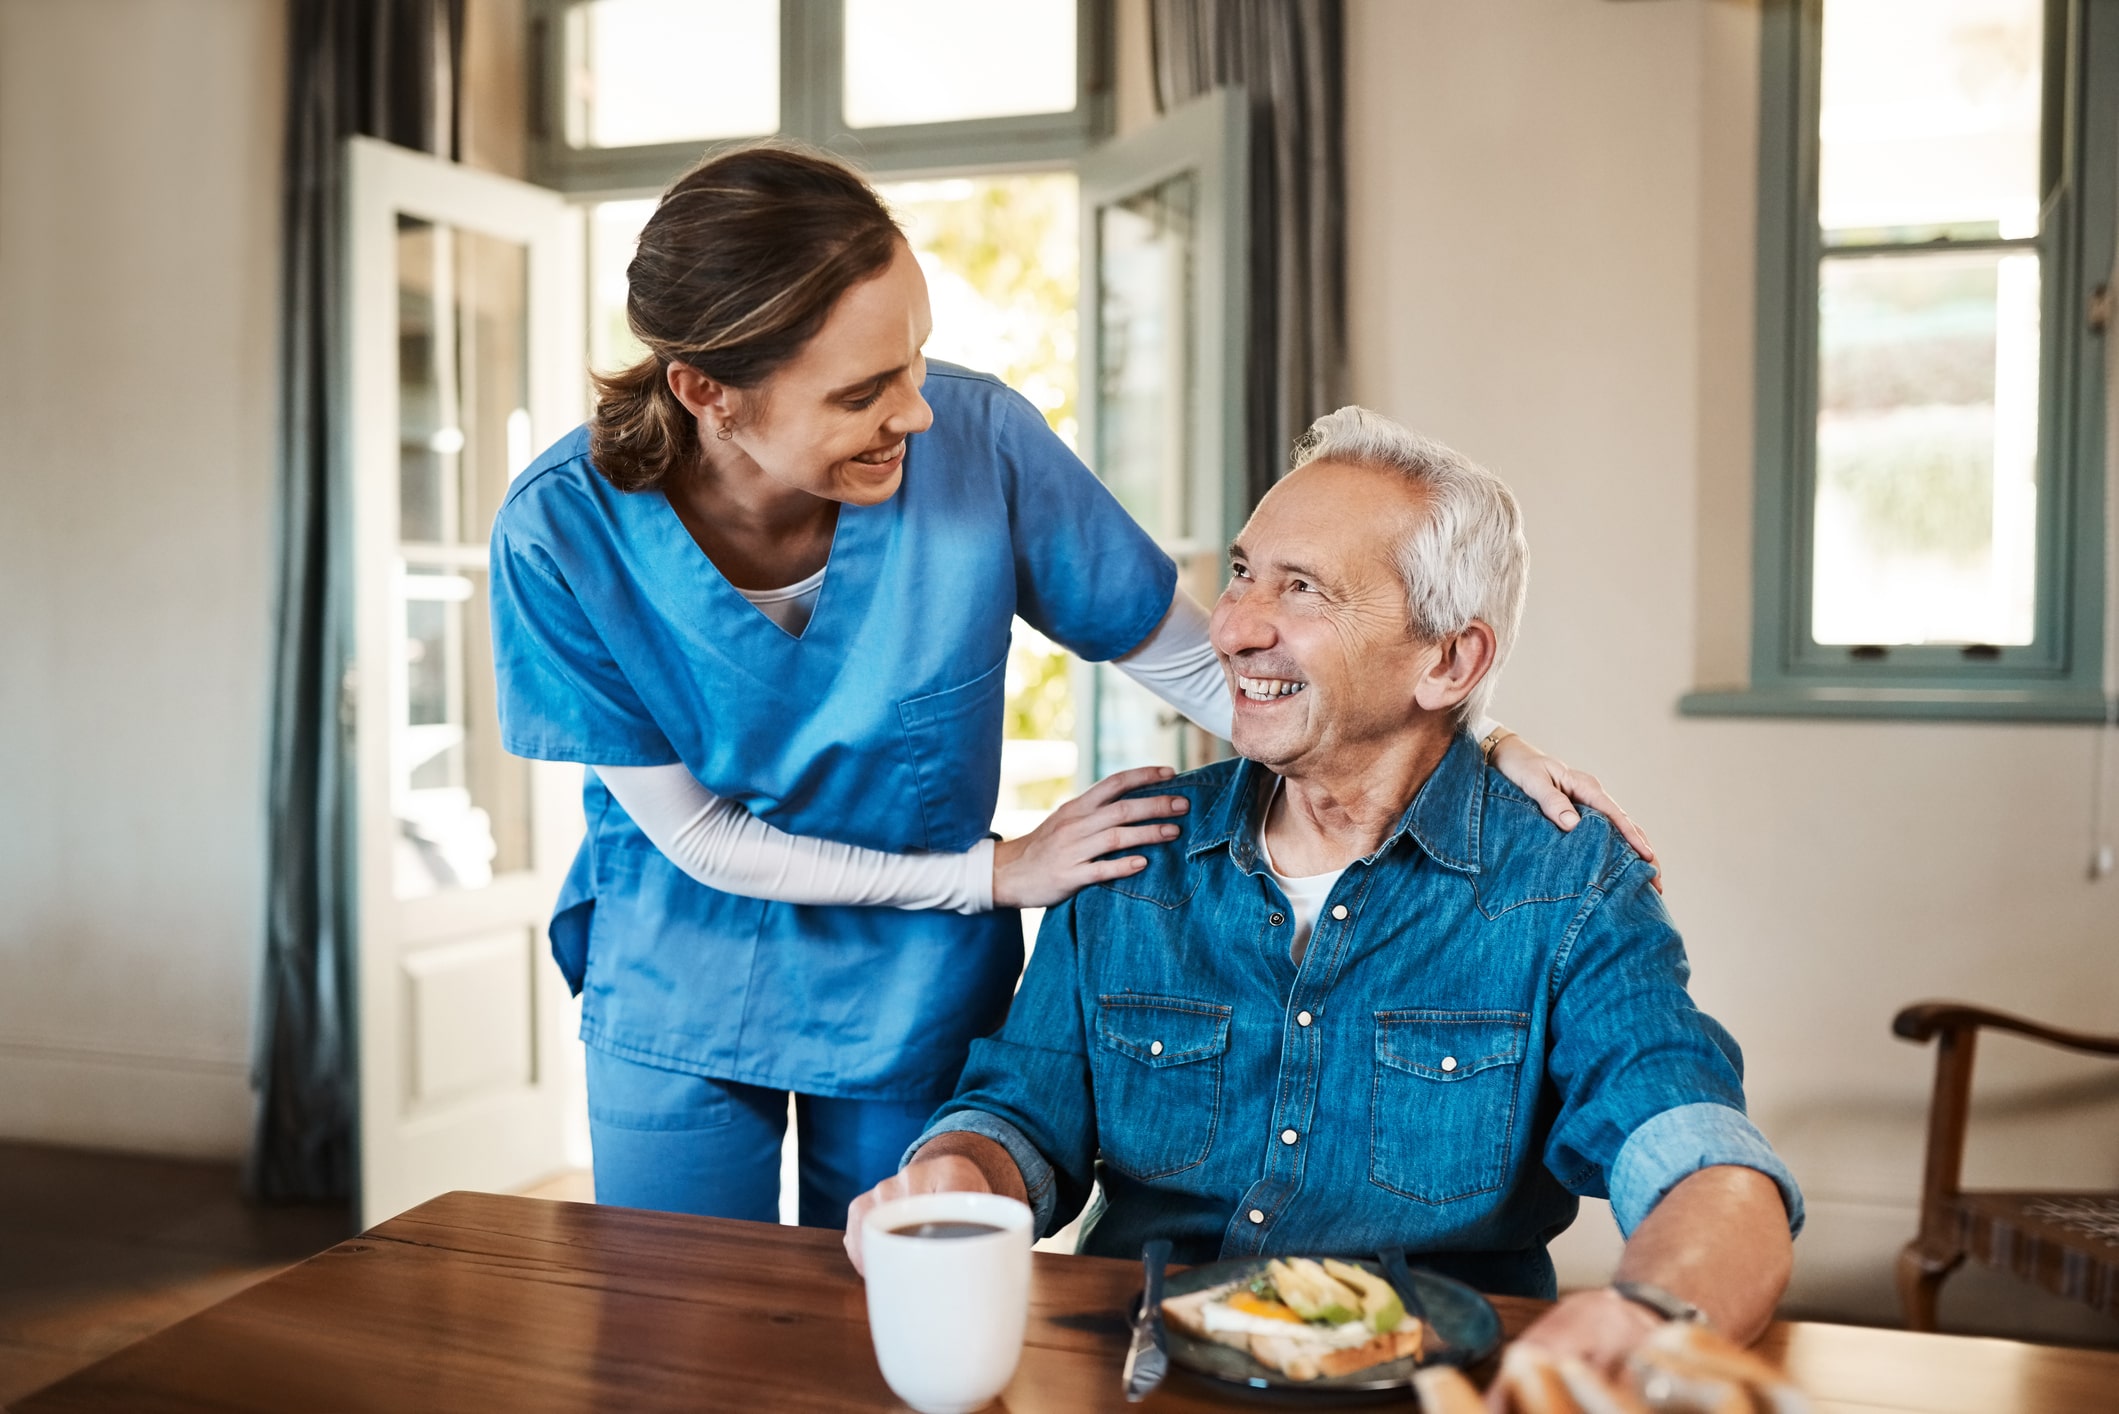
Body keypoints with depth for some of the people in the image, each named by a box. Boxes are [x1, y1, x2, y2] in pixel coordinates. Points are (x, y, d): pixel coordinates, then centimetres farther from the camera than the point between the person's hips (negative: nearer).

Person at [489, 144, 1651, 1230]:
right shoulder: (562, 533, -23)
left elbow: (1201, 665, -13)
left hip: (914, 998, 1)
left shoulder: (977, 441, -23)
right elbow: (698, 837, -15)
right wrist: (996, 875, -15)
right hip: (675, 992, 0)